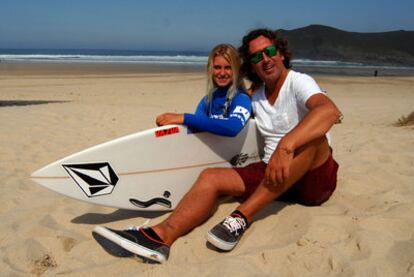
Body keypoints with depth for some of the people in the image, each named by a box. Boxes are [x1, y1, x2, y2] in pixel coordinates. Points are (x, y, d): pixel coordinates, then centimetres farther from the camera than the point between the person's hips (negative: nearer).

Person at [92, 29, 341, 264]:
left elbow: (330, 110, -31)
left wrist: (285, 146, -47)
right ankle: (162, 235, -36)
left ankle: (243, 216, -36)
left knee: (311, 135, -36)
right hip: (272, 174, 5)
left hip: (314, 178, -5)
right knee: (211, 177, -13)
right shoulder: (256, 96, 13)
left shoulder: (299, 82, -10)